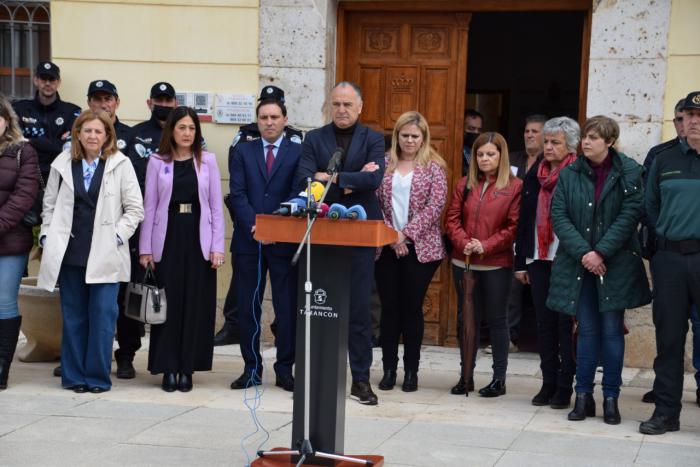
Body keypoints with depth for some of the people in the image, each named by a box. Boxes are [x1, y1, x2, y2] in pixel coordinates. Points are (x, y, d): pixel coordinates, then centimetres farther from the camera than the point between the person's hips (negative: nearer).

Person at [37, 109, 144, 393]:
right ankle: (74, 375, 15)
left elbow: (135, 208, 2)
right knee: (73, 315, 7)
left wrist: (118, 235, -7)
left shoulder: (120, 164, 0)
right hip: (69, 251, 2)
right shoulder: (62, 164, 7)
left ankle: (98, 376, 6)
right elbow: (49, 205, 13)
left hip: (105, 254, -2)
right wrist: (47, 237, 4)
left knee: (102, 314, -4)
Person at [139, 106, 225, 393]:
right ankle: (168, 369, 7)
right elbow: (149, 206, 4)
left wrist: (217, 247, -2)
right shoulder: (157, 162, 5)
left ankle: (187, 369, 9)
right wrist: (145, 248, -1)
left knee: (196, 303, 2)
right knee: (168, 303, 0)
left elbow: (216, 205, 5)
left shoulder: (207, 161, 6)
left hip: (198, 239, 1)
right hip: (167, 239, -1)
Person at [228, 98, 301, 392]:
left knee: (287, 307, 1)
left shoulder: (299, 153, 5)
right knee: (248, 307, 5)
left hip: (285, 241, -2)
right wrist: (254, 225, -13)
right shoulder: (243, 152, 10)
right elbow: (238, 194, 1)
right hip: (247, 239, 2)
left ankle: (285, 369, 9)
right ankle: (252, 369, 14)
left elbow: (298, 194, -3)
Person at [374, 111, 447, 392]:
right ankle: (389, 369, 14)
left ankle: (411, 370, 12)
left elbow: (435, 205, -8)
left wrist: (406, 233, -14)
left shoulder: (433, 167, 1)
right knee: (389, 307, 4)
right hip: (387, 247, 2)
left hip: (420, 247, -2)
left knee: (412, 308, 2)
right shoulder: (385, 164, 8)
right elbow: (374, 201, 3)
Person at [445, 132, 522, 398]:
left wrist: (485, 246, -16)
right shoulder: (465, 185, 8)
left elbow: (514, 226, -9)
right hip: (465, 261, 4)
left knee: (497, 320, 5)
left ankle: (499, 378, 12)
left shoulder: (514, 186, -5)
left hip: (497, 263, -4)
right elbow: (451, 218, 5)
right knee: (468, 318, 11)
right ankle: (466, 374, 20)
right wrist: (464, 243, -12)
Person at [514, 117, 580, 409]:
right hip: (538, 259, 5)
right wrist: (520, 261, 12)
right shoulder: (534, 175, 11)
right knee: (544, 322, 9)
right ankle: (548, 384, 16)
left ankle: (565, 387, 8)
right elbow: (524, 219, 13)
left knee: (566, 323, 1)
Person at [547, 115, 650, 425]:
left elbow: (630, 215, -10)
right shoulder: (570, 175, 4)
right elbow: (559, 216, -2)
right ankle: (583, 396, 13)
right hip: (578, 264, 2)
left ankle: (611, 398, 11)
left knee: (612, 330, 2)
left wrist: (601, 252, -16)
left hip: (616, 264, -2)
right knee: (586, 330, 6)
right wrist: (583, 253, -14)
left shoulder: (629, 172, -3)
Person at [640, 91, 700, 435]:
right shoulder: (664, 161, 11)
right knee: (669, 337, 8)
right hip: (669, 259, 3)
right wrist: (661, 244, 6)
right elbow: (651, 209, 15)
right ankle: (666, 412, 16)